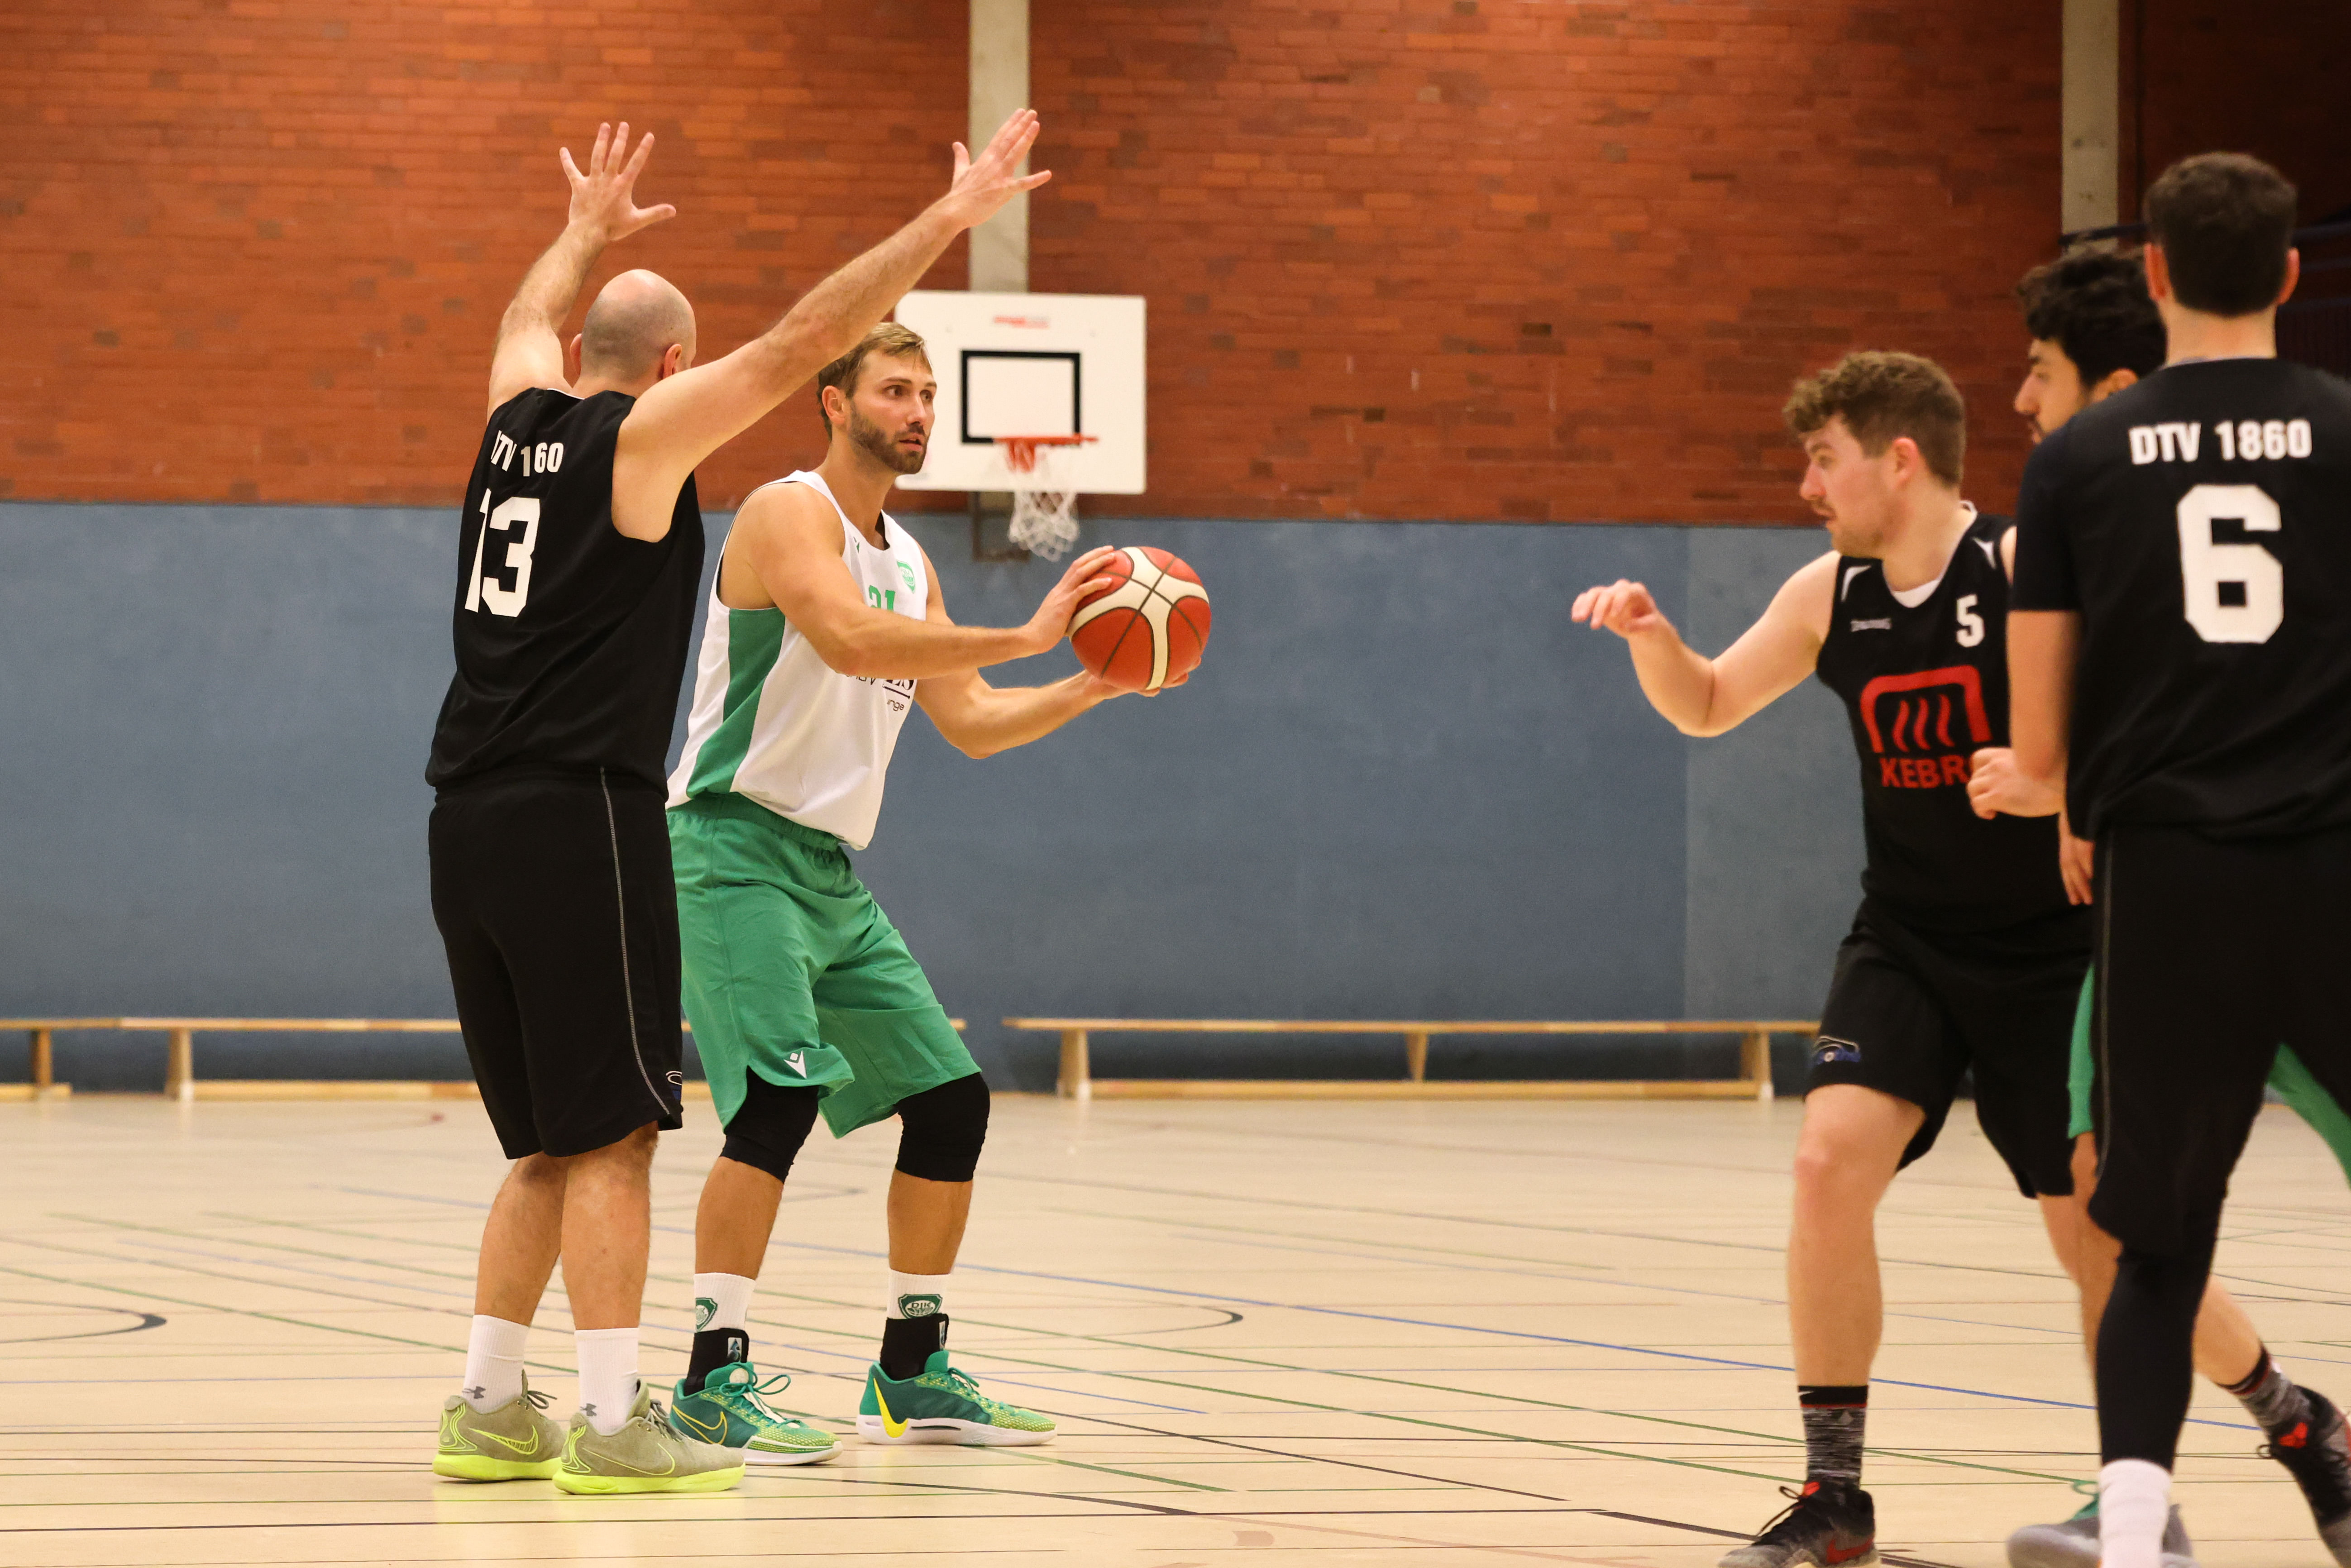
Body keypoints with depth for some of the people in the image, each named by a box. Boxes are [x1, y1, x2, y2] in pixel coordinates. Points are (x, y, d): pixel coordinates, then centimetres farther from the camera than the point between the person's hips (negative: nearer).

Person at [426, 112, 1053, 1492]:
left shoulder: (520, 416, 14)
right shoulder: (645, 432, -5)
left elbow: (531, 318, 37)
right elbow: (807, 339, -9)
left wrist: (588, 233, 55)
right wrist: (949, 218, -6)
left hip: (473, 821, 8)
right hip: (581, 818, -8)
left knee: (554, 1145, 14)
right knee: (610, 1134, -5)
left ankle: (489, 1408, 13)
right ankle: (613, 1423, -7)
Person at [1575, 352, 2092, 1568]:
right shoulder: (1829, 598, 1)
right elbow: (1706, 706, 14)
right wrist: (1649, 634, -5)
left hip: (2051, 951, -4)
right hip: (1906, 942, 4)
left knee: (2098, 1235, -2)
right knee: (1831, 1159, -18)